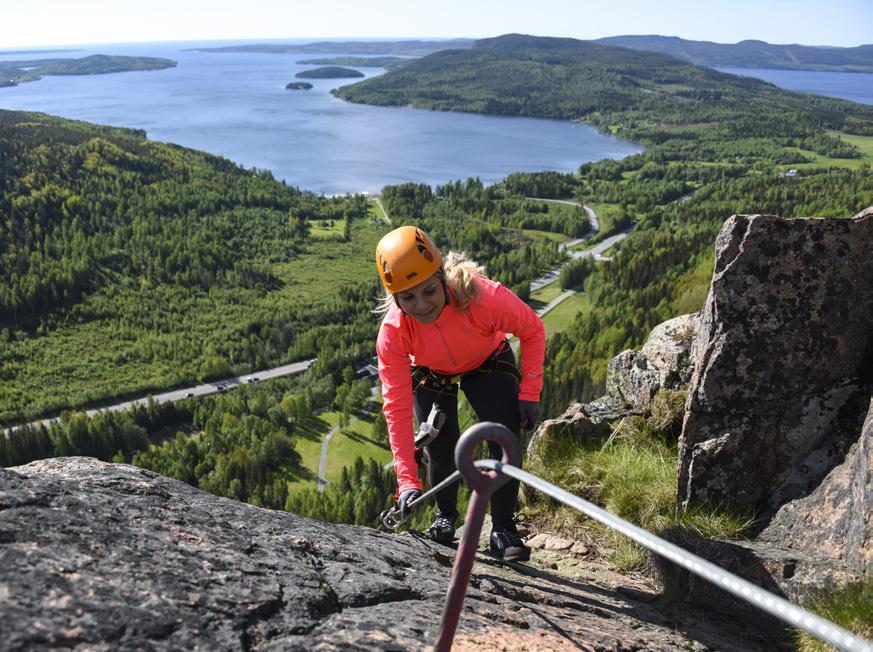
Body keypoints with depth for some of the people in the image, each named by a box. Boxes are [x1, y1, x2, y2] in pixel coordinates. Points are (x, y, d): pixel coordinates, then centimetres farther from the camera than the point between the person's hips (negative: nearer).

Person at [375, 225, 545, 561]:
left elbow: (533, 330, -20)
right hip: (430, 375, 0)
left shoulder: (483, 297, -40)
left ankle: (502, 530, 5)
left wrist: (529, 393, -21)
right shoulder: (392, 333, -35)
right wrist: (407, 480, -35)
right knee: (443, 455, -7)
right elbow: (397, 407, -31)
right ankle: (446, 516, 26)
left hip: (488, 365, 0)